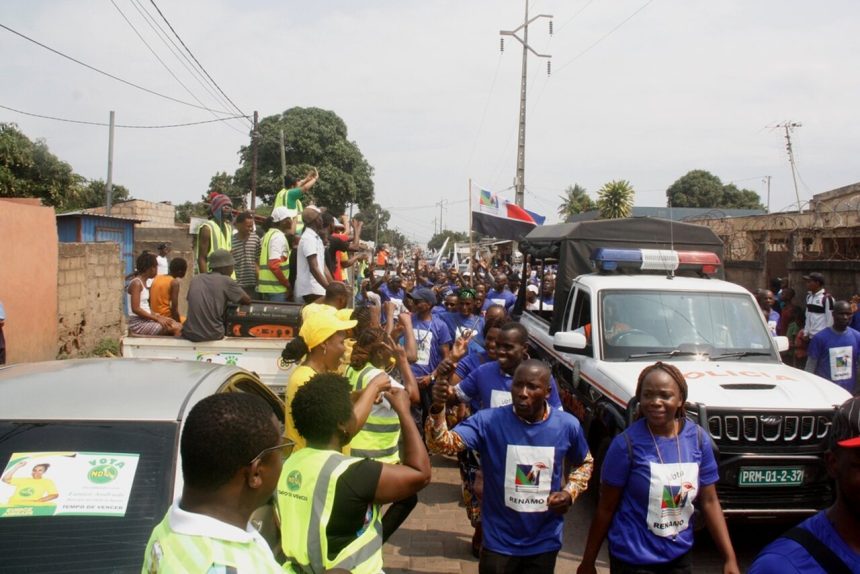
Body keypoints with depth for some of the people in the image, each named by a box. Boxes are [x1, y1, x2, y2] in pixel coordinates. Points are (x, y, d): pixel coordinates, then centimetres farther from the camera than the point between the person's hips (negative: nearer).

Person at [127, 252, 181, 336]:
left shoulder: (143, 282, 16)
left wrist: (159, 316, 3)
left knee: (177, 325, -4)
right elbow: (136, 309, -20)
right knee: (175, 329, -20)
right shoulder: (136, 283, -13)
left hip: (146, 320, 9)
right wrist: (157, 318, -19)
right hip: (138, 323, -9)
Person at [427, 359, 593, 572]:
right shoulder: (489, 421, -15)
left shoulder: (567, 425, -8)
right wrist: (438, 409, -44)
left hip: (545, 543, 2)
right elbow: (442, 444, -26)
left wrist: (570, 493, -7)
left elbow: (584, 464, 11)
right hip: (500, 543, -2)